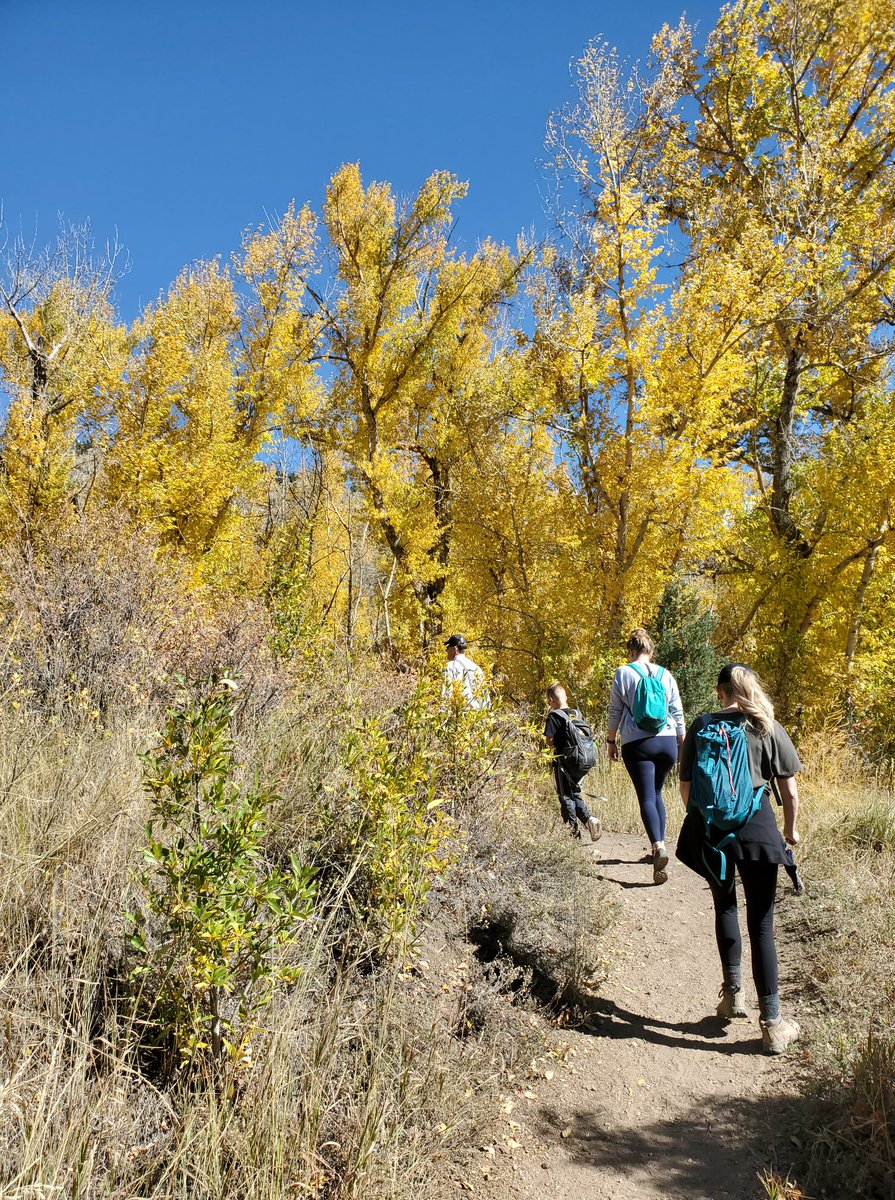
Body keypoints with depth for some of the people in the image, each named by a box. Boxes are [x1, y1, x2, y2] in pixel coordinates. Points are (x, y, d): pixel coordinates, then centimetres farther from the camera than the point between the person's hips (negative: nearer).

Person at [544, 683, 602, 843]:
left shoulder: (554, 716, -11)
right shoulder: (578, 714, 6)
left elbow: (549, 741, -13)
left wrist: (556, 742, 6)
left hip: (563, 761, -6)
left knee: (566, 796, 4)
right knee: (576, 794, 17)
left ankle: (573, 830, 4)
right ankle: (590, 818, -3)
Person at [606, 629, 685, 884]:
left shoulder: (624, 673, -2)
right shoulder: (665, 674, 8)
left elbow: (614, 712, 1)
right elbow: (678, 712, 11)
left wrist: (611, 741, 12)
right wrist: (682, 744, 20)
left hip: (637, 744, -4)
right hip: (667, 741, 4)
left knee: (647, 798, -5)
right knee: (657, 794, 19)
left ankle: (658, 846, -25)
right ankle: (658, 846, 22)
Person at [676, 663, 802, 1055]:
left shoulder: (701, 726, 5)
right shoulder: (769, 728, 3)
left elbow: (686, 787, 6)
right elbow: (790, 792, 3)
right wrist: (790, 831, 20)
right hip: (756, 827, -1)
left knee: (724, 906, 24)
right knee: (761, 924, 6)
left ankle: (732, 992, 28)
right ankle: (772, 1023, 9)